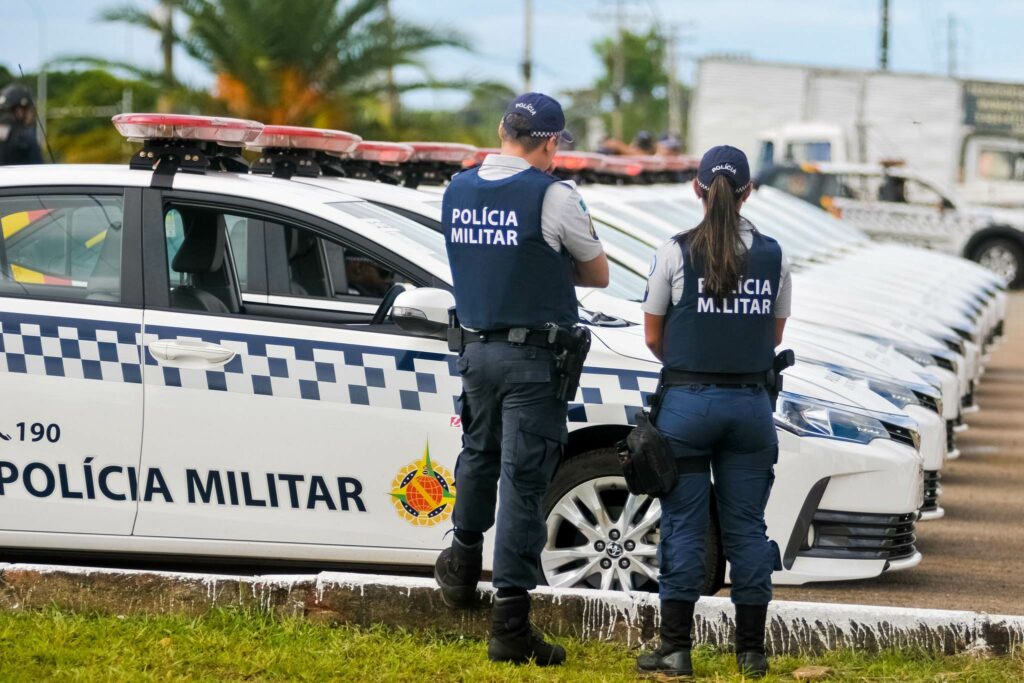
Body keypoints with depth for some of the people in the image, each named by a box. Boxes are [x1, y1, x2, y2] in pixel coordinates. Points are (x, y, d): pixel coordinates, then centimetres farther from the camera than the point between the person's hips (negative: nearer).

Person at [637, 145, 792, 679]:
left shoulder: (676, 253, -6)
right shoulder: (773, 255, 2)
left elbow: (653, 337, 2)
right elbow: (775, 335, 12)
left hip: (688, 400, -2)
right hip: (751, 403, 2)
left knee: (683, 525, 2)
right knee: (747, 527, 8)